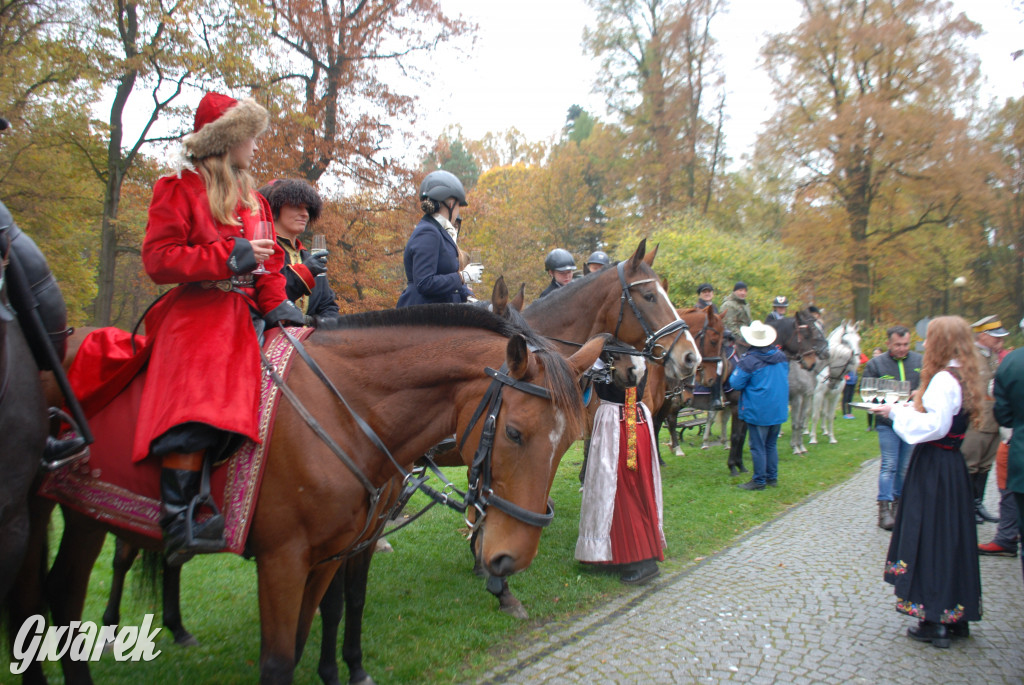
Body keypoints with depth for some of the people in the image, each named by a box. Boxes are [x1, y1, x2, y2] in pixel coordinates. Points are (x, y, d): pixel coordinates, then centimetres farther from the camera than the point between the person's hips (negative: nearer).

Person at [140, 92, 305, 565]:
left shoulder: (252, 199, 20)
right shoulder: (179, 190, 0)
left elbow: (268, 264, 19)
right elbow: (158, 259, -9)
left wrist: (277, 304, 1)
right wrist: (230, 257, -16)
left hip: (246, 315, 7)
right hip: (196, 314, -7)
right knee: (195, 403, -26)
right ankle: (176, 526, -22)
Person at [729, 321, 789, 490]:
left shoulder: (749, 361, -19)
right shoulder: (781, 356, 2)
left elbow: (736, 384, -12)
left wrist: (738, 367, 4)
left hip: (758, 411, -7)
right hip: (779, 410, 7)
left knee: (758, 447, 3)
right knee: (772, 445, 18)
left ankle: (759, 481, 9)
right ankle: (772, 477, 25)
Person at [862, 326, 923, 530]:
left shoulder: (920, 362, 6)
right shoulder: (876, 364, 1)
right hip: (887, 422, -3)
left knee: (906, 466, 10)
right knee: (889, 465, -7)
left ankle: (898, 501, 23)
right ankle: (884, 508, -7)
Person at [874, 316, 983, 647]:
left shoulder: (944, 379, -19)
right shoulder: (960, 377, 11)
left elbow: (934, 426, -25)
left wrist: (896, 412, -14)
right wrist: (902, 409, 10)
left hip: (935, 470, -9)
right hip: (951, 464, 9)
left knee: (931, 537, -2)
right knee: (951, 539, 15)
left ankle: (936, 621, 5)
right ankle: (955, 615, 25)